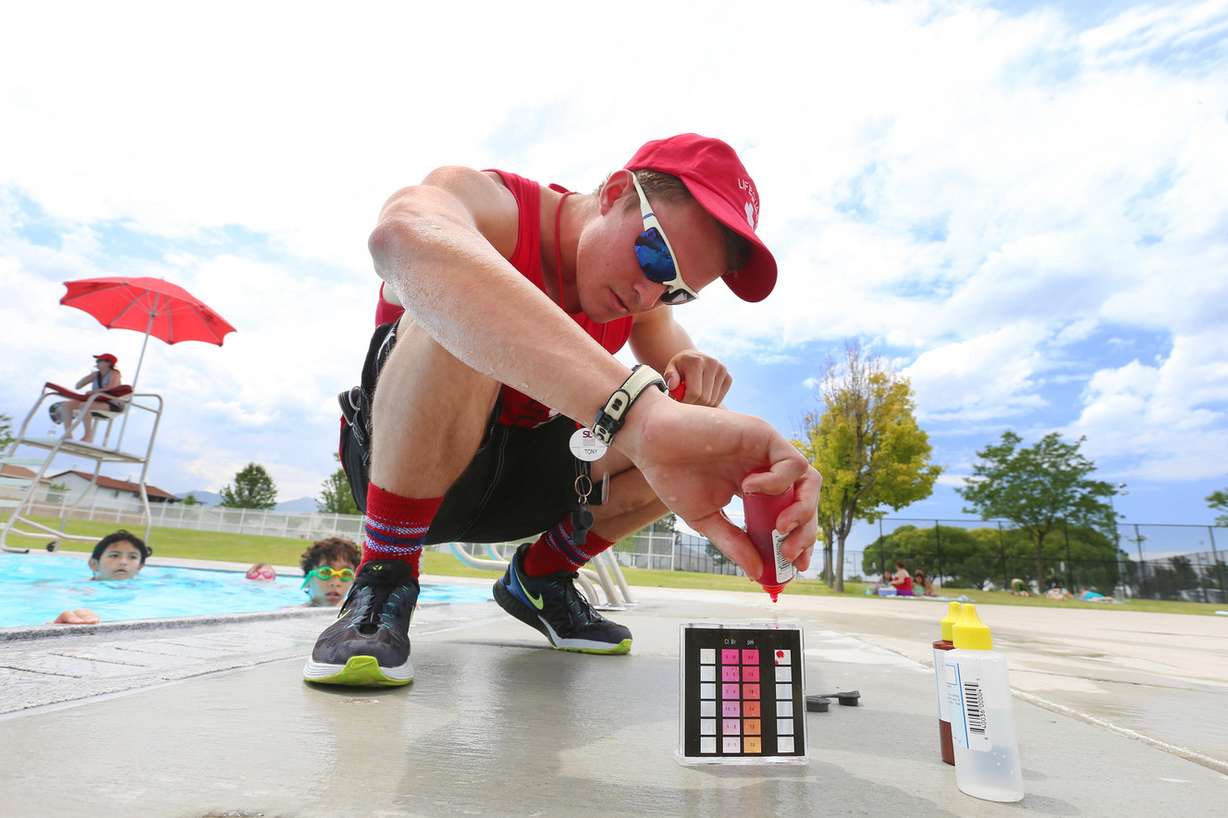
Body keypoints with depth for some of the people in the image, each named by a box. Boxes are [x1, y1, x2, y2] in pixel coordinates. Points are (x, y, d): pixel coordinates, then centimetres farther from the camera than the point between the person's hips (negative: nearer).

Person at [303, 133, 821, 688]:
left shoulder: (637, 289, -2)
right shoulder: (486, 202, -22)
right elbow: (407, 233, -48)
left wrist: (697, 383, -20)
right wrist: (640, 410, -61)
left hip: (516, 485, 6)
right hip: (394, 469, -5)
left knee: (701, 437, -6)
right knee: (459, 317, -33)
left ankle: (538, 578, 8)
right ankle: (385, 578, -16)